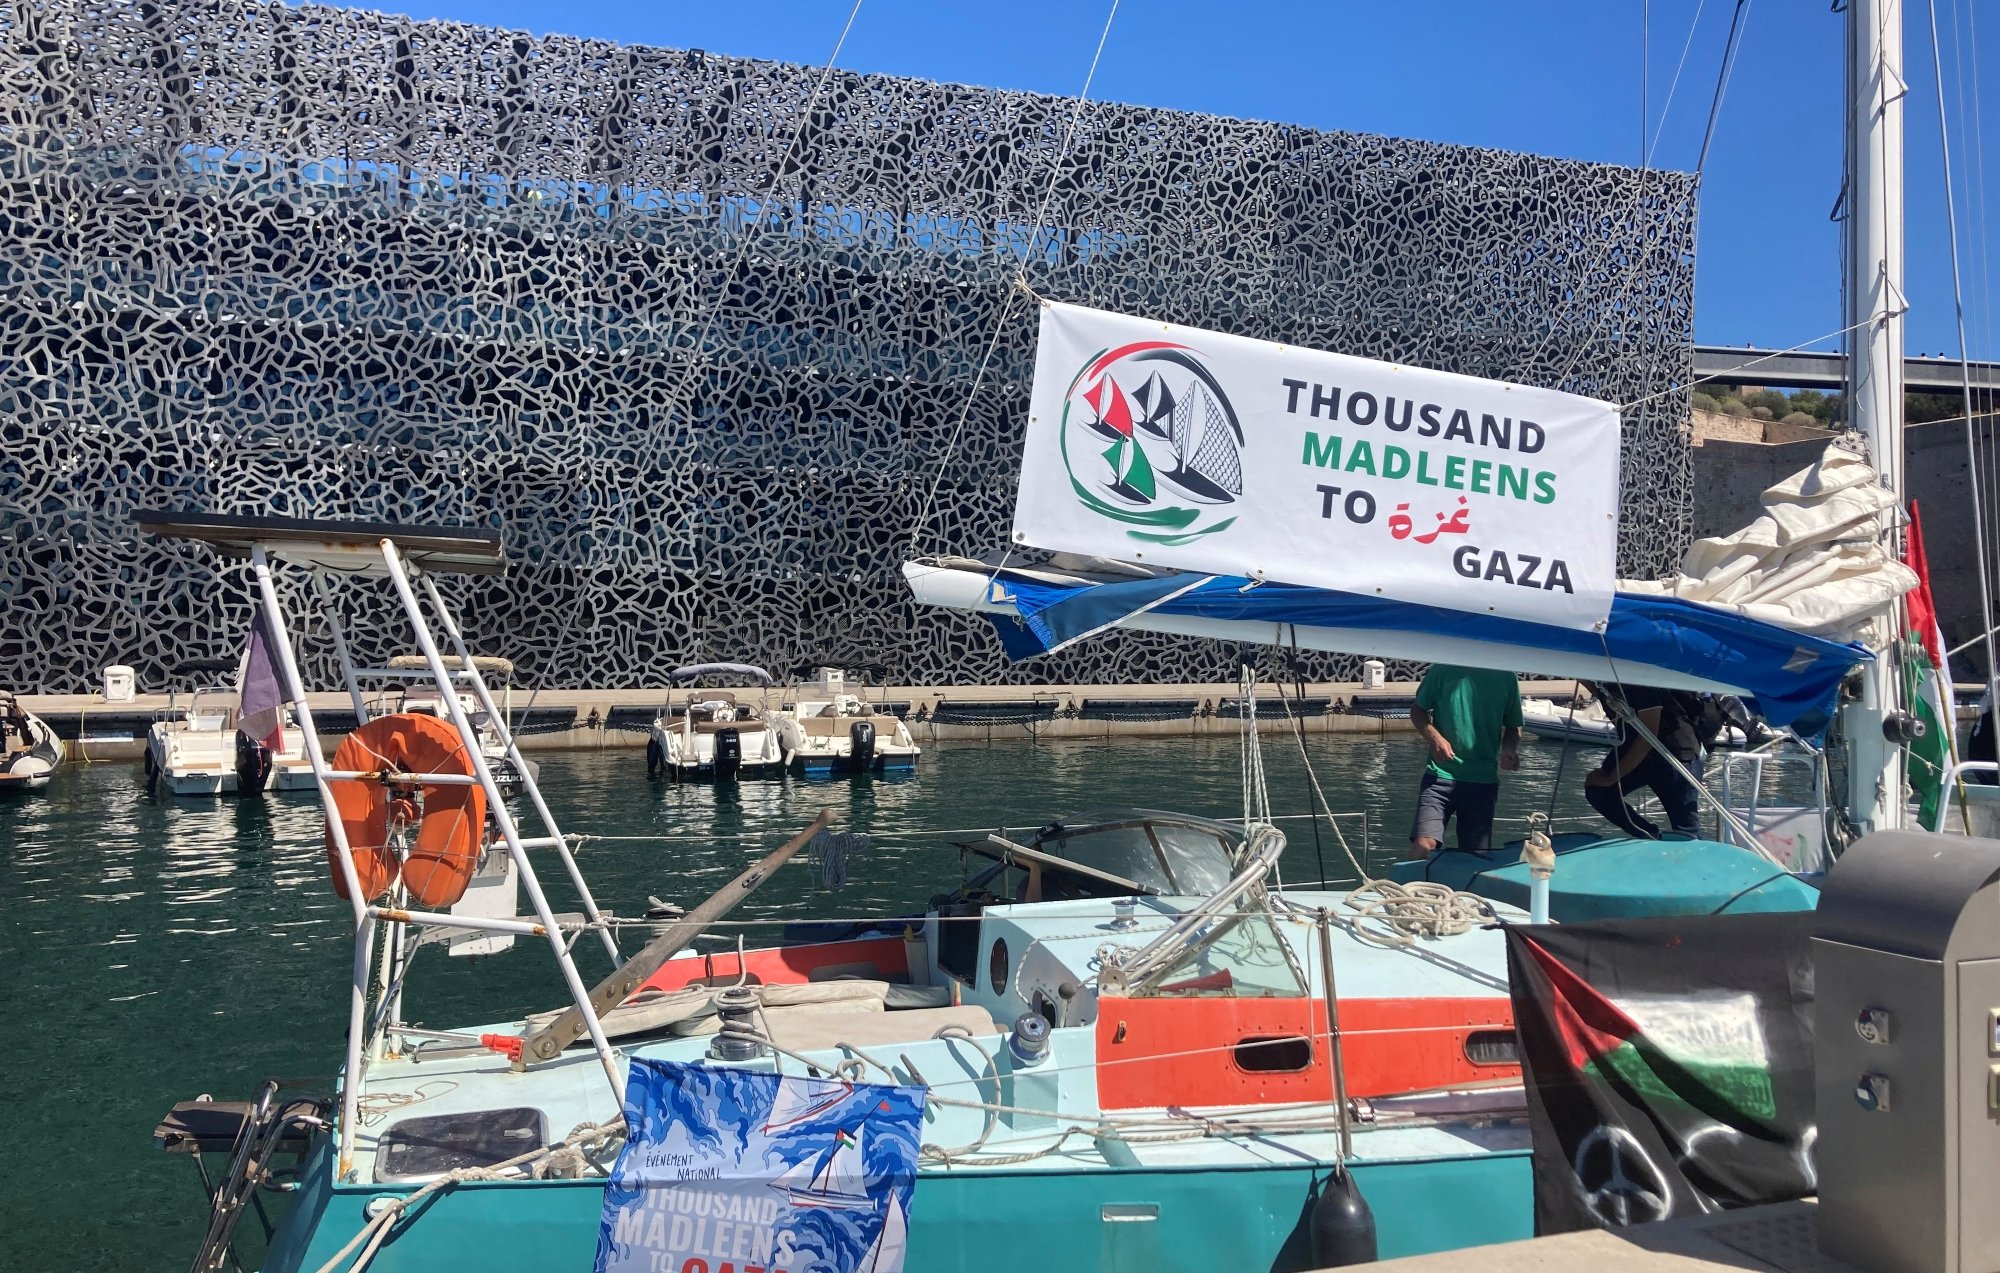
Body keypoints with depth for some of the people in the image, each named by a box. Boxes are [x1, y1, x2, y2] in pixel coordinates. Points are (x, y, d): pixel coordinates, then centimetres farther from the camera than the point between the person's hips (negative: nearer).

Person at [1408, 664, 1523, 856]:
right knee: (1423, 845, -18)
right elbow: (1418, 710, 7)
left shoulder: (1506, 677, 3)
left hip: (1483, 782, 2)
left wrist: (1509, 750, -8)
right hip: (1440, 774, -2)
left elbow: (1513, 726, 14)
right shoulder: (1442, 670, -3)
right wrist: (1434, 737, -12)